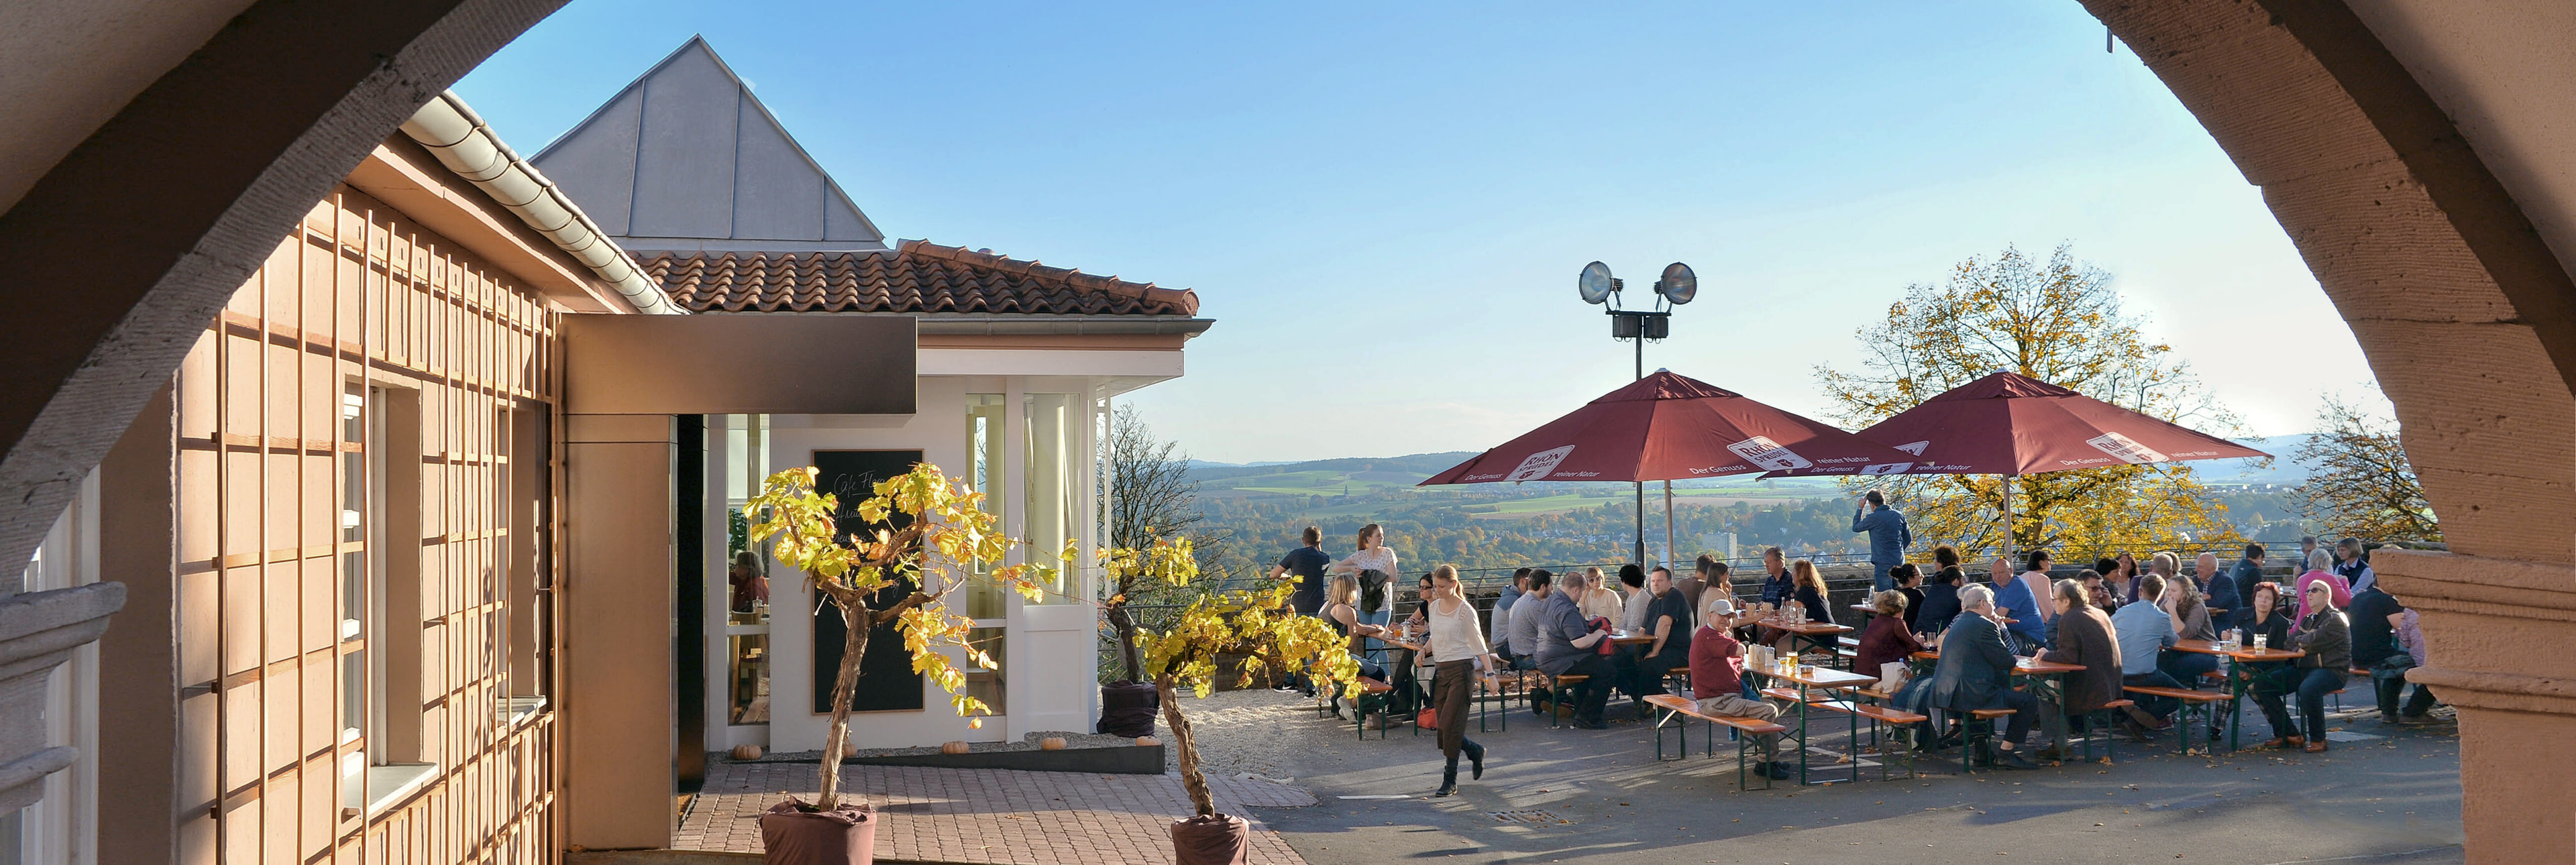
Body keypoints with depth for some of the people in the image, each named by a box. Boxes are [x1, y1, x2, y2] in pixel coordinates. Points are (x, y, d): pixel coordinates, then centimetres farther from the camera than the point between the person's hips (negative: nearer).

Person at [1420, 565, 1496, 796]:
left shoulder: (1465, 610, -10)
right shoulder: (1434, 606, 8)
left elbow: (1479, 644, -10)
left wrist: (1490, 674, -13)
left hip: (1461, 669, -7)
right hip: (1441, 670, 7)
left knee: (1450, 725, -11)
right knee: (1442, 725, 5)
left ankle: (1450, 780, -3)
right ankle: (1475, 751, 31)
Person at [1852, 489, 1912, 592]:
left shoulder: (1873, 518, -12)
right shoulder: (1899, 515, 7)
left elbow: (1855, 528, 4)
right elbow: (1908, 538, 14)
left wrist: (1860, 508, 9)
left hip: (1883, 564, -6)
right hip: (1899, 562, 6)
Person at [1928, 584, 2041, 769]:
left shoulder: (1958, 624, 19)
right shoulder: (1985, 626, -10)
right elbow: (2006, 662, -9)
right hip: (1972, 695, -10)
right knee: (2029, 701, 0)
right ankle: (2006, 752, 0)